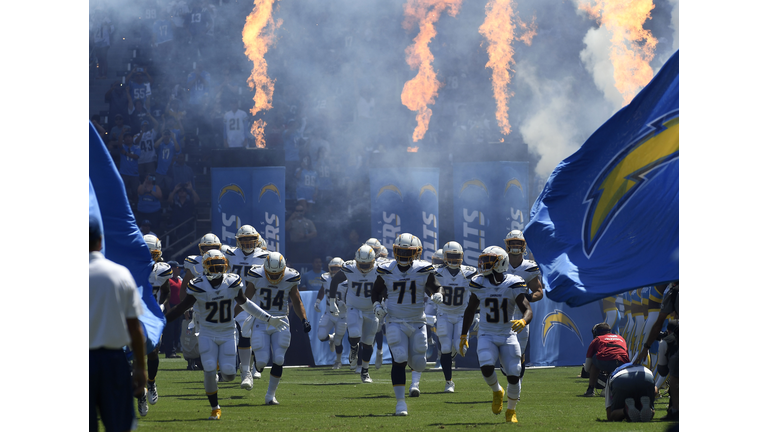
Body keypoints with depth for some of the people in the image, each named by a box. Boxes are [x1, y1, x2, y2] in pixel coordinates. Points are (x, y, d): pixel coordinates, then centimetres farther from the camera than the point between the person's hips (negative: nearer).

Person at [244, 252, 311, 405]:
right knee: (261, 361, -11)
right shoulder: (257, 277, -9)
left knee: (278, 361, -7)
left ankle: (270, 395, 8)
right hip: (261, 322, -1)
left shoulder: (290, 279, -5)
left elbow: (297, 302, 9)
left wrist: (304, 320, -5)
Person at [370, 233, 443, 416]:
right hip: (395, 323, -1)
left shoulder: (424, 270, -5)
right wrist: (377, 306, -9)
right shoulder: (386, 271, -4)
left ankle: (414, 357, 46)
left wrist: (437, 294, -15)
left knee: (418, 364, 6)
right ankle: (400, 401, -10)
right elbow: (376, 292, 10)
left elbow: (435, 287, 8)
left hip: (417, 323, 1)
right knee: (399, 360, -16)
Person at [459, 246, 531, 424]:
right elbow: (470, 310, 10)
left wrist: (523, 322, -41)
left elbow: (528, 310, -17)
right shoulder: (479, 284, -4)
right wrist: (463, 336, 10)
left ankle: (511, 411, 18)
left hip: (508, 337, -1)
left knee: (514, 376, -9)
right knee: (486, 367, -25)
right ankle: (497, 391, 9)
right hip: (486, 335, 1)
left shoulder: (514, 285, -12)